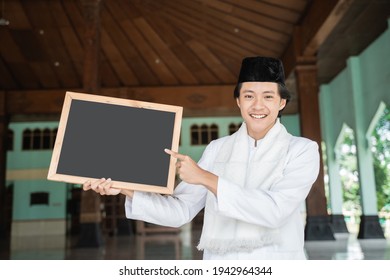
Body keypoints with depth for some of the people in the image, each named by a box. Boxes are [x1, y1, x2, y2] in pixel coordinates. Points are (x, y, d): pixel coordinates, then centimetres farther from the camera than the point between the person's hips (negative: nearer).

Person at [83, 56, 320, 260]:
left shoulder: (302, 150, 1)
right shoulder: (217, 149, 9)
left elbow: (275, 210, -14)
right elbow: (181, 210, 7)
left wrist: (206, 178, -14)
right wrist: (126, 189, -3)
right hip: (220, 268, 2)